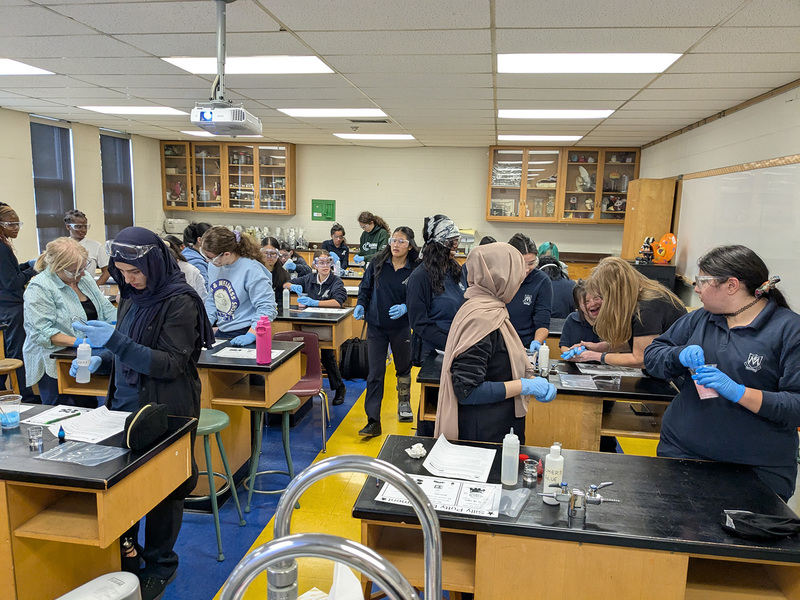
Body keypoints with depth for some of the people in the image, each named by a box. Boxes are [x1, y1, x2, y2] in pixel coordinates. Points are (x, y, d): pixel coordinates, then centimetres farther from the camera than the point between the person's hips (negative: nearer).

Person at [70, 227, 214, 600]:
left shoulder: (180, 302, -17)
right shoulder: (132, 296, 6)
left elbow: (171, 364, -21)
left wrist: (115, 341, -27)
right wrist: (99, 355, -1)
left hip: (165, 411, -7)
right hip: (126, 404, 7)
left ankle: (160, 567, 28)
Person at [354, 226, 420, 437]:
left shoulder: (416, 270, -8)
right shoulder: (377, 263, -3)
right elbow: (365, 287, 7)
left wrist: (405, 307, -22)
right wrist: (361, 305, -9)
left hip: (401, 327, 0)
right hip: (376, 326, 0)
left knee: (403, 368, 19)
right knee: (375, 374, -2)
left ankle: (404, 404, 45)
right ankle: (373, 421, 3)